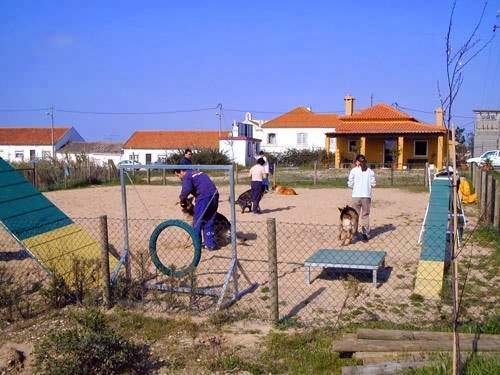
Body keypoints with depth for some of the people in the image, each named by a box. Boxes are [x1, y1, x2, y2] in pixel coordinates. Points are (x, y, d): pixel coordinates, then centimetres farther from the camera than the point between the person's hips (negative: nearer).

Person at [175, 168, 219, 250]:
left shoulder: (187, 177, -2)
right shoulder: (197, 172, 25)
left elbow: (187, 189, -20)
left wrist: (182, 199, -3)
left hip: (204, 197, -8)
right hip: (214, 196, 8)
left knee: (198, 221, 6)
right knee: (210, 221, 15)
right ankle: (211, 244, 16)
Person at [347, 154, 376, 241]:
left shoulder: (354, 170, -3)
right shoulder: (370, 171, 4)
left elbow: (350, 184, -4)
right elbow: (373, 184, 2)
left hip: (356, 196, -2)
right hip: (367, 196, 2)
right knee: (365, 215, 11)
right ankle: (366, 234, 11)